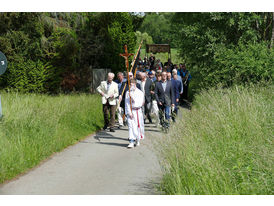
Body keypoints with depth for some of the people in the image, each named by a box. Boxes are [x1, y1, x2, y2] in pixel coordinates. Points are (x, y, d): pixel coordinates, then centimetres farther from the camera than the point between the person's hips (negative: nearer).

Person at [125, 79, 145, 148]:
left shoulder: (140, 93, -1)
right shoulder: (128, 93, 4)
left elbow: (139, 103, -11)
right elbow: (127, 104, 0)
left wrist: (133, 97, -15)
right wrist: (129, 112, -9)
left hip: (138, 111, -1)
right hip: (130, 111, 1)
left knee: (138, 126, 5)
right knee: (131, 126, -8)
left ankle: (137, 140, 25)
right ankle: (131, 142, -11)